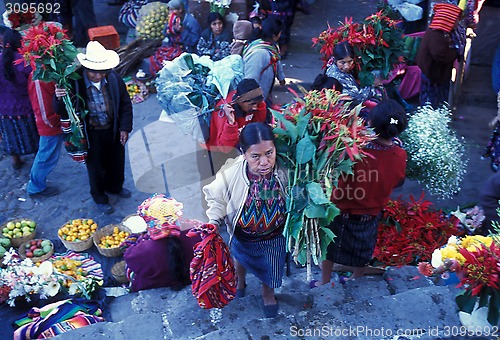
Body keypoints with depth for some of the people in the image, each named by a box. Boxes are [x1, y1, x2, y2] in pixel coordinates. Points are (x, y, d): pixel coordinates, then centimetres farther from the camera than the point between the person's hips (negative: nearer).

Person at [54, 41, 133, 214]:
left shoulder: (114, 79, -14)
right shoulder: (75, 82, -24)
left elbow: (125, 104, 0)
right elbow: (62, 111, -15)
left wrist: (125, 128, -1)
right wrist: (60, 99, -37)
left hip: (113, 130, 3)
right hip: (91, 134, -3)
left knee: (117, 161, 24)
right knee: (96, 166, 17)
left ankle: (115, 187, 55)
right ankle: (99, 197, 43)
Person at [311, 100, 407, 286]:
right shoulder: (400, 156, -19)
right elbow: (397, 182, 0)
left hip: (342, 211, -3)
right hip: (372, 214, 4)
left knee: (329, 248, 22)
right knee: (362, 250, 28)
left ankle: (324, 283, 42)